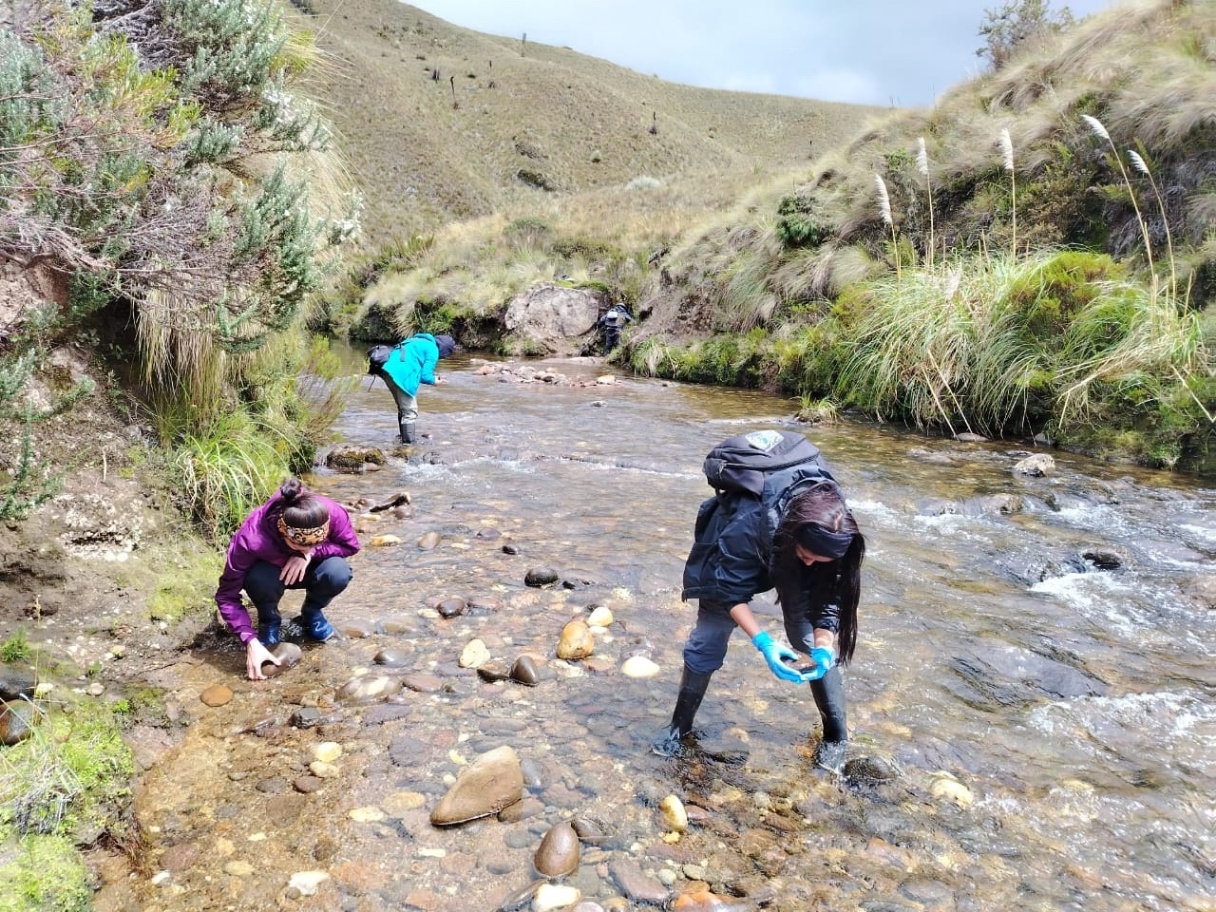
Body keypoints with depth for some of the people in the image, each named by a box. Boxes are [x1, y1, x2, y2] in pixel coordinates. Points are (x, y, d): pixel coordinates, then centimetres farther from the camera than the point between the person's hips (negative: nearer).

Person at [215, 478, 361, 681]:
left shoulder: (332, 513, -36)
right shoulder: (250, 539, -38)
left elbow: (350, 545, -15)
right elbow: (227, 596, -27)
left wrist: (311, 553, -33)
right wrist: (251, 642, -38)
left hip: (308, 567, 1)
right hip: (271, 569, -1)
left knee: (338, 573, -32)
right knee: (260, 579, -37)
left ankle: (312, 614, 2)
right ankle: (270, 622, -2)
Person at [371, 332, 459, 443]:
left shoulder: (421, 341, 25)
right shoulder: (433, 350, -2)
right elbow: (425, 376, -5)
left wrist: (431, 375, 25)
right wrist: (434, 380, 14)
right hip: (402, 376, -10)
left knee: (403, 409, 23)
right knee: (410, 412, -2)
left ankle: (405, 439, 34)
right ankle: (410, 443, -2)